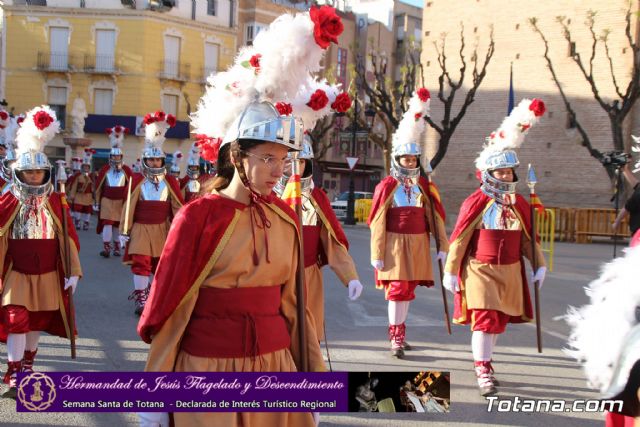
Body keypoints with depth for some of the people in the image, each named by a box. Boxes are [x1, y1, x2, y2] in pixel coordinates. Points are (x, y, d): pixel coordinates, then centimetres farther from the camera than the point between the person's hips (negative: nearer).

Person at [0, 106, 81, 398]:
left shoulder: (56, 202, -2)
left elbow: (68, 238, 2)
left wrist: (73, 272, 1)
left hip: (47, 275, 3)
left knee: (38, 320, 15)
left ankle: (27, 363, 37)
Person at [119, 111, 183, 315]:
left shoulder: (170, 182, 3)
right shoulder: (136, 181, -3)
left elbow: (177, 207, 3)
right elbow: (128, 207, -2)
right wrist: (124, 232, -3)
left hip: (162, 229, 2)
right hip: (141, 229, -2)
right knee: (140, 264, -6)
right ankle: (141, 299, -1)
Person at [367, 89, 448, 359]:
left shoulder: (424, 186, 9)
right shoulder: (386, 186, -5)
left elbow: (435, 216, 8)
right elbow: (377, 221, -6)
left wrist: (443, 245, 3)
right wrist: (377, 254, -9)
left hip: (418, 245, 5)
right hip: (396, 244, -5)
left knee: (408, 290, 11)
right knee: (397, 288, -7)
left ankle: (398, 332, 23)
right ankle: (396, 338, -3)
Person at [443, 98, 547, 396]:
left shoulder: (520, 204, 6)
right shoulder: (475, 203, -9)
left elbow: (528, 238, 14)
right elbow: (459, 239, -7)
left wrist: (539, 265, 8)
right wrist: (451, 271, -7)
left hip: (509, 272, 5)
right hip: (480, 271, -5)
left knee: (499, 321, 13)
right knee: (485, 318, -10)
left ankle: (483, 360, 31)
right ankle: (483, 371, -2)